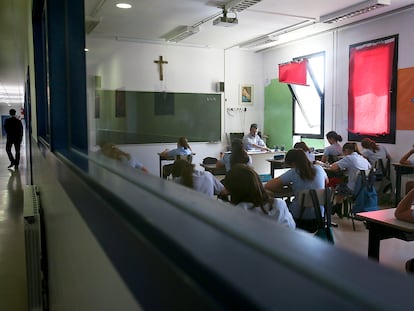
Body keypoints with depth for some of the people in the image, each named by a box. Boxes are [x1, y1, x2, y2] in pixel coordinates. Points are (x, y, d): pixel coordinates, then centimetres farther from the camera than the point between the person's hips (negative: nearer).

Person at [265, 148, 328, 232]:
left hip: (299, 219, -5)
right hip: (318, 218, 5)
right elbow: (326, 182, 22)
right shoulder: (319, 169, -2)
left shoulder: (293, 173, -15)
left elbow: (268, 186, -13)